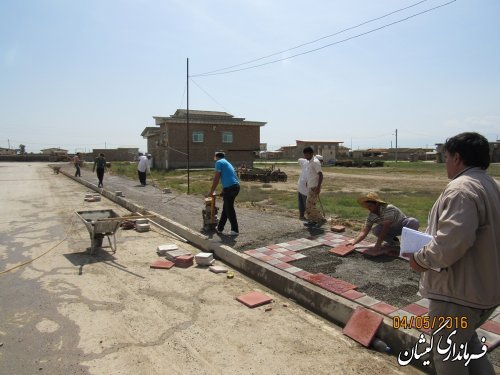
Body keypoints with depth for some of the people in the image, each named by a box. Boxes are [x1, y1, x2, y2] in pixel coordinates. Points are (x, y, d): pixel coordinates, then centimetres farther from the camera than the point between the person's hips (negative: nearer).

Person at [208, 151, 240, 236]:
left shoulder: (219, 162, 0)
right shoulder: (226, 163, 26)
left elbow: (216, 179, -6)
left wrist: (211, 192, 1)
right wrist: (223, 192, 36)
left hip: (229, 188, -9)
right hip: (236, 186, 9)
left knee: (229, 209, 1)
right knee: (226, 208, 16)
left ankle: (235, 230, 9)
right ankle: (219, 228, 26)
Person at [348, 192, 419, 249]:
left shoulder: (388, 209, -32)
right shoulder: (371, 216, -15)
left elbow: (386, 228, -37)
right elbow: (364, 231, -17)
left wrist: (378, 243, -38)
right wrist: (354, 241, -32)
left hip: (403, 226, -4)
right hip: (392, 230, 4)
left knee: (414, 222, -34)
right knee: (375, 230, -24)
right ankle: (393, 241, 2)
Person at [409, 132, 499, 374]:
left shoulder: (461, 188, -22)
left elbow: (452, 240, -33)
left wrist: (421, 259, -17)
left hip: (458, 292, -10)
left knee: (447, 355, 8)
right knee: (465, 338, 30)